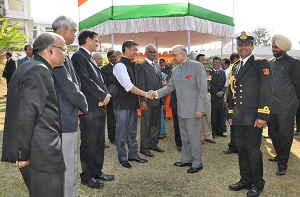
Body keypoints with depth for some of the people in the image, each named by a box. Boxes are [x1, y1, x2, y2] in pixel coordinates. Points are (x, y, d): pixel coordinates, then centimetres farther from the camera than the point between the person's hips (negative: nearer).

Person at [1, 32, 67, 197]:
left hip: (36, 151, 10)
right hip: (42, 153, -10)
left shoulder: (29, 67, 16)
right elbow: (26, 116, -22)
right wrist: (23, 154, -16)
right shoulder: (39, 71, -16)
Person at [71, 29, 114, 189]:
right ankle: (87, 176, 16)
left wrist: (105, 95, -4)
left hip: (99, 107, 9)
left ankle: (97, 171, 28)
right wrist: (103, 96, -12)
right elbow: (85, 80, -19)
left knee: (99, 142, 15)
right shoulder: (78, 56, -10)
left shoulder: (90, 58, 18)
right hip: (89, 109, -9)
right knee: (89, 143, 2)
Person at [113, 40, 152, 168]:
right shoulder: (120, 66, -15)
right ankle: (122, 158, 19)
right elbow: (128, 86, -22)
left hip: (132, 104, 8)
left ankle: (133, 154, 30)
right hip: (122, 105, -8)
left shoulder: (131, 65, 11)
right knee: (122, 132, 5)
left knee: (132, 131, 16)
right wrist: (145, 94, -20)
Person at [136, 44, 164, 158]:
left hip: (158, 101, 7)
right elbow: (140, 85, -12)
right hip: (148, 101, -7)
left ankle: (153, 144, 26)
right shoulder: (141, 66, -6)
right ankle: (144, 147, 11)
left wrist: (162, 100, 14)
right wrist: (143, 101, -18)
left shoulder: (157, 66, 17)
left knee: (156, 124, 13)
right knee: (146, 125, 1)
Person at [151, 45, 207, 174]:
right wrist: (157, 93, -5)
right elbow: (170, 87, 12)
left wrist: (200, 109, -16)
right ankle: (186, 159, 30)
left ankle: (197, 163, 15)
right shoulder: (175, 70, 11)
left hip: (193, 109, -6)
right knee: (184, 136, 16)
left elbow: (202, 89, -13)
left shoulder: (196, 66, -9)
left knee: (194, 137, 1)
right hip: (181, 109, 7)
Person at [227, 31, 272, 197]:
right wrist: (230, 114, 16)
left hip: (252, 118, -6)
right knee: (242, 150, 14)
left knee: (253, 151, 2)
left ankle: (258, 184, 20)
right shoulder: (235, 67, 15)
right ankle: (245, 180, 29)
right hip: (238, 118, 7)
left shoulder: (261, 64, -6)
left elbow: (266, 91, -13)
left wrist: (262, 116, -18)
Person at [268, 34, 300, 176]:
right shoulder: (270, 63, 12)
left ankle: (283, 163, 14)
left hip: (286, 108, -6)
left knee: (285, 136, 3)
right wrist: (267, 102, 12)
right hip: (271, 107, 6)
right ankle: (279, 155, 34)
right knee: (274, 134, 15)